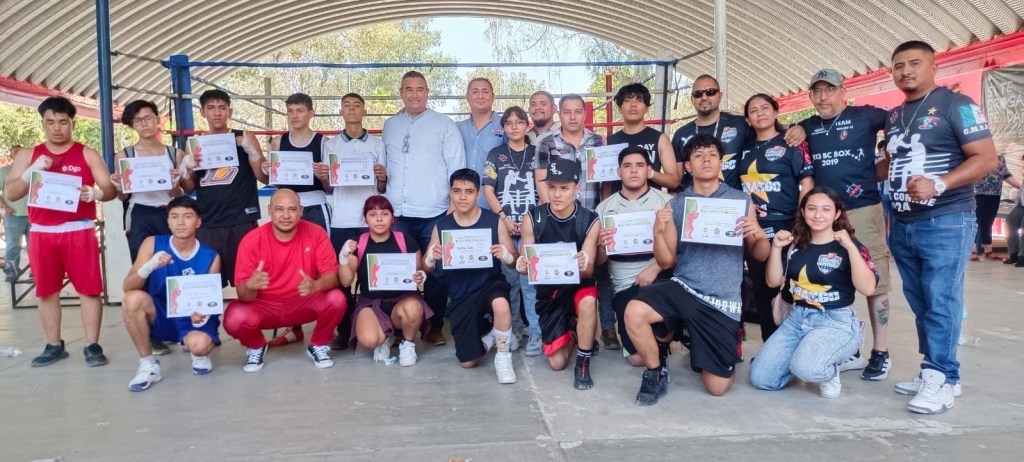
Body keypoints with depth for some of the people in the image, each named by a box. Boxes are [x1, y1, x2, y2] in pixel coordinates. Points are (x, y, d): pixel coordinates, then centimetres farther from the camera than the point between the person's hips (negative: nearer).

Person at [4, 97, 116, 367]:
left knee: (89, 288, -4)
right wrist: (31, 171, -12)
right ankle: (54, 346, 17)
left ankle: (92, 346, 1)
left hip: (80, 231, -2)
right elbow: (9, 194, 5)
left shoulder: (87, 154, 6)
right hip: (42, 233, 3)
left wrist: (94, 193, -22)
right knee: (47, 291, 7)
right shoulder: (27, 155, 11)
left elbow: (110, 189, 1)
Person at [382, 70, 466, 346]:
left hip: (433, 214, -3)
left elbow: (457, 167, -1)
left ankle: (435, 327, 15)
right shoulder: (389, 126, 16)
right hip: (397, 214, 4)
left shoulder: (444, 125, 3)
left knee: (434, 272, 4)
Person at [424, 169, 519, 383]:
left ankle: (503, 357, -11)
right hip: (461, 296, 3)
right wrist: (431, 258, -19)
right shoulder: (442, 226, -2)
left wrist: (506, 256, -26)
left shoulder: (494, 221, -8)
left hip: (490, 284, -2)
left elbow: (514, 260, -3)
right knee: (468, 362, 2)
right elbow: (427, 268, 5)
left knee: (500, 304, -40)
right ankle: (488, 332, 37)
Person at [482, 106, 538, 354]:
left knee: (531, 280, -7)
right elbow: (488, 189, 2)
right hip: (504, 226, 1)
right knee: (509, 280, 6)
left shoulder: (537, 154, 9)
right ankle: (513, 329, 19)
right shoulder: (495, 155, 9)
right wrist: (503, 218, -9)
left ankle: (536, 333, 0)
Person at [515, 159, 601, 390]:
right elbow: (526, 264, -8)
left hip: (579, 284, -2)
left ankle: (583, 364, -16)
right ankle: (571, 331, 35)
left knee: (587, 302, -39)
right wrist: (522, 266, -33)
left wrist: (583, 265, -42)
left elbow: (588, 270, -17)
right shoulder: (533, 219, -12)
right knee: (557, 363, 0)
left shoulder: (590, 221, -14)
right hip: (548, 291, 2)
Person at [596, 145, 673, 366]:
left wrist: (654, 269, -20)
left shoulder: (666, 201, 0)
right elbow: (599, 261, 7)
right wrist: (602, 246, -16)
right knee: (637, 357, -9)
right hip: (625, 285, 2)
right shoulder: (604, 207, 7)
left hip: (659, 277, -1)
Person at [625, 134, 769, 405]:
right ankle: (656, 372, -1)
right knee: (634, 313, -31)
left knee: (717, 388, 0)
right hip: (682, 289, 0)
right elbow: (666, 262, 3)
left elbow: (761, 255, 8)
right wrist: (658, 232, -16)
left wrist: (757, 235, -14)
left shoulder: (741, 201, 4)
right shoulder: (675, 205, 5)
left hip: (722, 301, 0)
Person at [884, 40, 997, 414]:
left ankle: (942, 379, 2)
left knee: (942, 302, -6)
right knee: (920, 304, 10)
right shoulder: (893, 116, 15)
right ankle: (933, 372, 19)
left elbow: (986, 158, -11)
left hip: (945, 222, -7)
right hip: (902, 224, 7)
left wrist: (938, 185, -23)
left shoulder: (956, 104, -5)